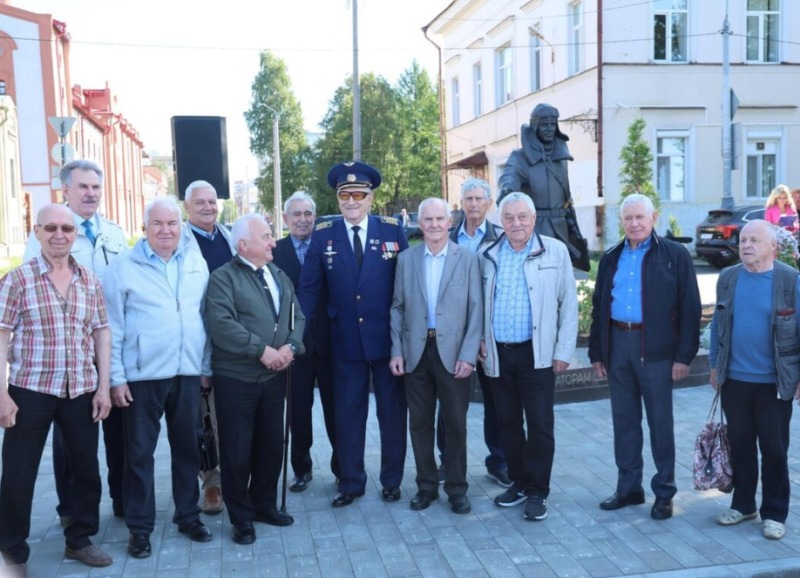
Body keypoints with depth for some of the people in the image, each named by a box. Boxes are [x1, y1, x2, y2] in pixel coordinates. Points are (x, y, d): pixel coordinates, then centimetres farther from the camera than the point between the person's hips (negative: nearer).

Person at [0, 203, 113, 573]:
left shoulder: (89, 281, 6)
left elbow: (101, 334, 9)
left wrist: (103, 387, 4)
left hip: (82, 391, 4)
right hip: (30, 391, -4)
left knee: (87, 468, 12)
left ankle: (79, 540, 31)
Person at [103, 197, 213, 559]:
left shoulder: (197, 264, 7)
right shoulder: (123, 268, -4)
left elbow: (205, 317, 10)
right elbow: (112, 328, -4)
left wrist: (207, 367, 7)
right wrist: (116, 378, -7)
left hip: (188, 374, 4)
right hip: (143, 376, -3)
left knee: (187, 448, 13)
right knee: (140, 452, 6)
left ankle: (188, 515, 29)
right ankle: (140, 527, 19)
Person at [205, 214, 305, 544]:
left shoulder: (280, 276, 13)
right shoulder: (224, 277, -9)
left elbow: (297, 317, 9)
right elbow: (221, 325, -21)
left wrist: (290, 347, -10)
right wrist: (262, 350, -20)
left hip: (274, 376, 6)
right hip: (236, 378, -6)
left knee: (272, 445, 14)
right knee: (237, 450, 3)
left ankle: (265, 504, 32)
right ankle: (241, 518, 17)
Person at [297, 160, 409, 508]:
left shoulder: (392, 230, -2)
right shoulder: (323, 235, 0)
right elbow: (309, 288, 0)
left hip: (388, 338, 0)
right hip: (345, 342, 1)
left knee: (392, 411, 11)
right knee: (348, 413, 9)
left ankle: (392, 480, 26)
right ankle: (351, 482, 24)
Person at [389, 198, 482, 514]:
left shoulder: (468, 259, 0)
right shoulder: (406, 259, 6)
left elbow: (476, 310, -3)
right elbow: (397, 307, 7)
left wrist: (468, 355, -10)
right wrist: (396, 351, 0)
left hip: (453, 353, -2)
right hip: (416, 352, 2)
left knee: (455, 424, 6)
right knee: (420, 423, 9)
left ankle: (457, 488, 21)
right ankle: (426, 485, 24)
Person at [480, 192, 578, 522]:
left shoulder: (555, 252, -2)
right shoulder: (489, 256, 7)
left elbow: (569, 304, -2)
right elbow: (480, 304, 16)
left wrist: (564, 351, -5)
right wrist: (480, 340, 7)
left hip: (537, 354, -3)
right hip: (498, 354, 3)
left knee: (540, 425, 1)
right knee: (507, 422, 12)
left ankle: (538, 492, 13)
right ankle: (518, 482, 27)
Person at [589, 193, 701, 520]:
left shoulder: (675, 255, -2)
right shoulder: (611, 258, 12)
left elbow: (689, 307, -5)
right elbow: (598, 307, 14)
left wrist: (684, 355, -11)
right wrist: (596, 352, 10)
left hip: (656, 348, -4)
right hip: (617, 344, 5)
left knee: (660, 421, 4)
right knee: (624, 419, 11)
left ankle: (664, 492, 17)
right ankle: (628, 487, 23)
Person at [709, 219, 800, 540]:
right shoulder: (727, 278, 3)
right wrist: (715, 366, 10)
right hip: (734, 380, 3)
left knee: (774, 449, 7)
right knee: (740, 445, 13)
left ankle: (774, 513, 20)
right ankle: (742, 504, 28)